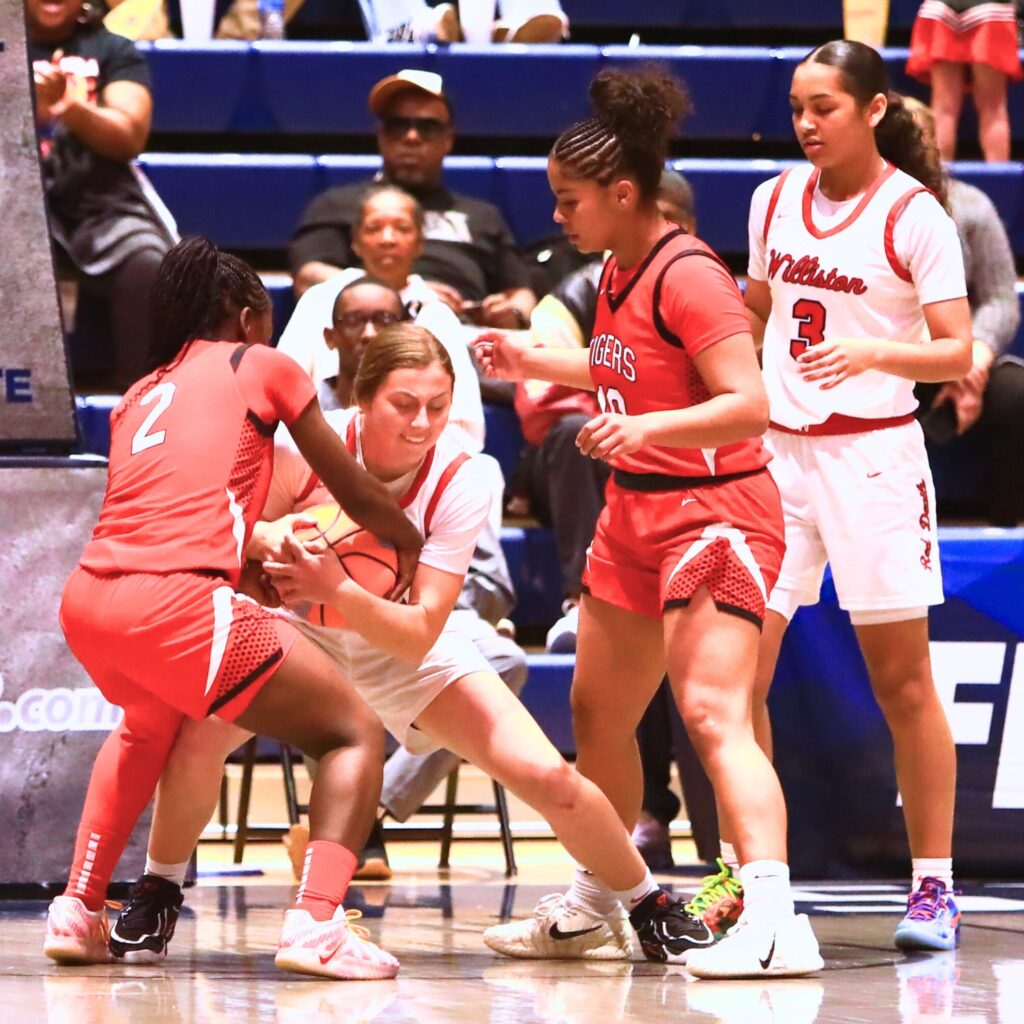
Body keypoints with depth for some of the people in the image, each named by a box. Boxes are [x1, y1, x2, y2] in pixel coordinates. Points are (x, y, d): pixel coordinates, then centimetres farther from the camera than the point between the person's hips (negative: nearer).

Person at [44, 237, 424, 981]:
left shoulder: (139, 396, 27)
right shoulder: (259, 364, 14)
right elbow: (352, 488, 19)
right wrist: (411, 543, 38)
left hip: (86, 603, 6)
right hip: (176, 603, -6)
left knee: (151, 723, 39)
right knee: (355, 732, 7)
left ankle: (78, 911, 28)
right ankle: (316, 922, -15)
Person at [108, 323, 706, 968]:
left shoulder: (460, 481, -25)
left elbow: (419, 635, -27)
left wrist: (338, 590, -45)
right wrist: (266, 540, -45)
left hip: (407, 648, 0)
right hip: (300, 632, 0)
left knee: (547, 778, -15)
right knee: (199, 738, -29)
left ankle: (649, 903, 14)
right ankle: (157, 897, -1)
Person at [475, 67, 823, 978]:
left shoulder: (687, 275, -19)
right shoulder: (618, 272, 9)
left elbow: (750, 406, -25)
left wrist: (647, 426, -38)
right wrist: (534, 363, 23)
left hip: (714, 515, -10)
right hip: (637, 513, 10)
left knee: (712, 712, -22)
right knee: (598, 713, 18)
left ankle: (775, 921, -31)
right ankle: (593, 901, 37)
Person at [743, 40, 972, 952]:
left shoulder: (914, 214, -7)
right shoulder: (776, 200, 8)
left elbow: (957, 353, -13)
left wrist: (873, 350, -29)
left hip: (873, 456, -5)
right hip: (775, 450, 5)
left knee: (902, 680, 0)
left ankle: (934, 888, 8)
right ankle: (743, 876, 8)